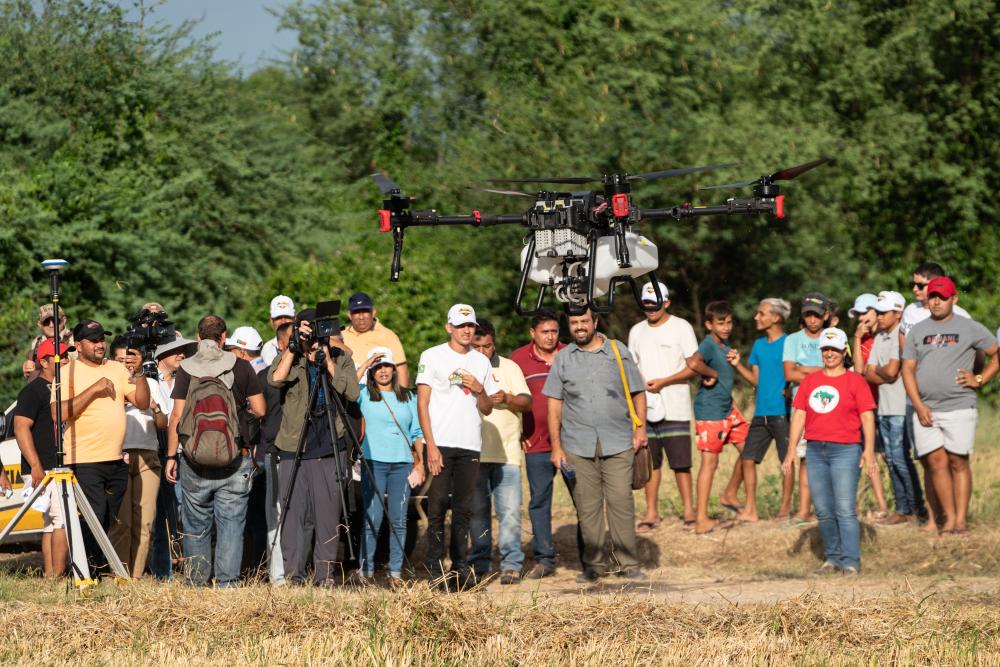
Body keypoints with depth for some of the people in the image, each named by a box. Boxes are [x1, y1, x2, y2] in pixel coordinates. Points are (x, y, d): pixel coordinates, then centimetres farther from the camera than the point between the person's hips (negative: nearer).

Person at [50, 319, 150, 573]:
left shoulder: (117, 369, 14)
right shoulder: (68, 372, -3)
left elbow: (142, 402, 8)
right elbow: (58, 413, -16)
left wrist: (140, 375, -10)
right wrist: (93, 390, -19)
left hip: (116, 460, 6)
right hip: (84, 461, -6)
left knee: (111, 522, 8)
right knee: (94, 518, -14)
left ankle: (107, 570, 16)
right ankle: (94, 572, -10)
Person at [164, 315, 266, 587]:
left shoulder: (186, 370, -1)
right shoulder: (240, 367, -1)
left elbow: (177, 415, -3)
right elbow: (260, 410, 0)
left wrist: (171, 456, 2)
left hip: (195, 460, 1)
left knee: (196, 525, 10)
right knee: (231, 522, 2)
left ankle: (196, 581, 11)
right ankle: (226, 582, -2)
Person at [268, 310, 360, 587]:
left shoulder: (340, 357, 5)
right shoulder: (290, 357, 6)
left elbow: (352, 392, -11)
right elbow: (275, 379, -15)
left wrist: (327, 360, -14)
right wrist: (293, 347, -17)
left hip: (330, 448, -1)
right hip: (293, 448, 1)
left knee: (328, 515, -1)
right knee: (295, 513, 1)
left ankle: (326, 574, 5)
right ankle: (293, 575, 6)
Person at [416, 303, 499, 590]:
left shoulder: (481, 362, 14)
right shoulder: (432, 356, 2)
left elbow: (487, 409, 16)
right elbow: (422, 403, -3)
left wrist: (480, 390, -6)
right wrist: (431, 445, -11)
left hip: (470, 447, 4)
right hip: (440, 444, -4)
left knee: (464, 508, 5)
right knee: (437, 507, -6)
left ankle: (461, 567, 9)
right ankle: (436, 570, -5)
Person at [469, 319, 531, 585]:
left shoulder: (509, 368, 10)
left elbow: (526, 402, 4)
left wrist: (507, 398, -15)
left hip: (506, 453, 0)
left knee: (510, 510, -6)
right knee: (477, 511, 4)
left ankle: (511, 563, -2)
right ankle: (480, 564, 10)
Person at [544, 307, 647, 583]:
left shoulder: (618, 352, 8)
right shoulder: (563, 358, 11)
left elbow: (638, 393, 10)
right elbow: (554, 404, 10)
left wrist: (640, 427, -4)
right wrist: (556, 446, 3)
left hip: (618, 445, -1)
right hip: (578, 446, 1)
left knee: (621, 502, -7)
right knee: (587, 508, 1)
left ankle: (628, 563, -1)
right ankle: (594, 564, 9)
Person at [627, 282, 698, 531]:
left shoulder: (681, 328, 0)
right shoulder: (636, 331, 14)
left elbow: (695, 368, -4)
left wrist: (664, 381, -14)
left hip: (675, 408, -4)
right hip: (644, 407, 4)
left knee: (680, 462, -5)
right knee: (650, 462, 5)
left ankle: (689, 511, 1)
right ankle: (651, 513, 9)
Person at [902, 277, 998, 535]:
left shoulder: (970, 328, 5)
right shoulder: (917, 331, 13)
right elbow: (908, 369, 8)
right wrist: (918, 405, -3)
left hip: (959, 407, -3)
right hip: (926, 411, 3)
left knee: (958, 462, -3)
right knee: (936, 461, -4)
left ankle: (961, 519, -2)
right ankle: (948, 517, 1)